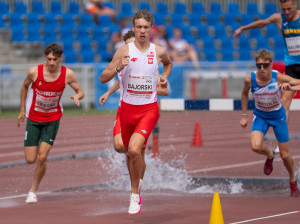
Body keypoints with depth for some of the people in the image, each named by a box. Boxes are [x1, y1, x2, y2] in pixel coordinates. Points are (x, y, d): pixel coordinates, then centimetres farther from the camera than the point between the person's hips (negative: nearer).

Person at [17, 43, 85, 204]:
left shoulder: (68, 74, -14)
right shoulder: (34, 72, -15)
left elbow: (80, 91, 1)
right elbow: (25, 87, 5)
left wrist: (77, 96, -24)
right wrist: (22, 110, 9)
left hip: (52, 119, -1)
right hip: (33, 119, 1)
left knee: (42, 158, -14)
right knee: (30, 160, -2)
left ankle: (33, 191, 6)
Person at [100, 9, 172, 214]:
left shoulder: (159, 52, 0)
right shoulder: (124, 51, -4)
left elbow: (169, 63, 27)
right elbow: (103, 78, -4)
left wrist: (164, 77, 8)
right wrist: (118, 68, -22)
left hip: (149, 109, -2)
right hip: (127, 108, 2)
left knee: (134, 149, -22)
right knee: (131, 153, 15)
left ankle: (135, 194, -8)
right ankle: (137, 185, 42)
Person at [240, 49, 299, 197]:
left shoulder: (278, 77, -25)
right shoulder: (250, 79, -20)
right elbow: (244, 94, 2)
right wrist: (244, 115, 4)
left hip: (278, 115, -1)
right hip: (260, 116, 1)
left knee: (285, 155, 4)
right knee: (256, 147, -25)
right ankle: (269, 156, 13)